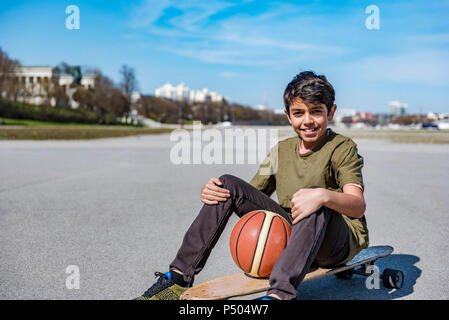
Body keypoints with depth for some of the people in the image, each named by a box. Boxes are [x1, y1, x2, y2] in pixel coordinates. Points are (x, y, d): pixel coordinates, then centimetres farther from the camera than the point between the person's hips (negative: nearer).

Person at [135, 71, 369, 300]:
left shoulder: (342, 147, -5)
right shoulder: (281, 150, 11)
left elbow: (358, 206, -20)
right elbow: (251, 192, 12)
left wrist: (323, 196, -43)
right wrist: (211, 192, -10)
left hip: (341, 241, -5)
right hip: (287, 233, 5)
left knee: (317, 198, -37)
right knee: (228, 185, -7)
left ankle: (279, 293, -49)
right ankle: (179, 277, -10)